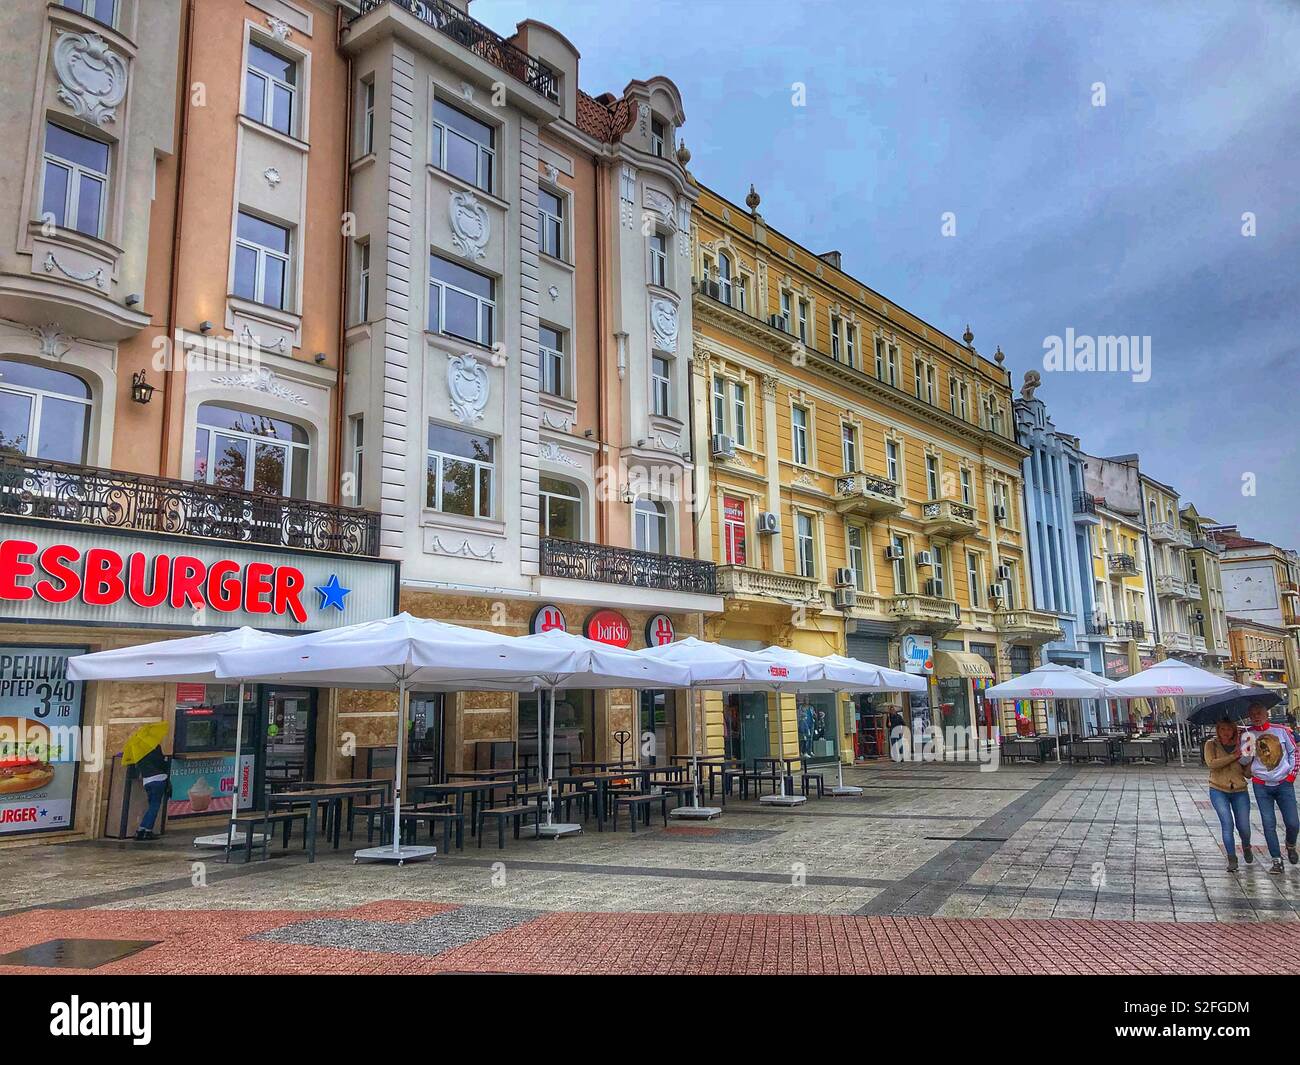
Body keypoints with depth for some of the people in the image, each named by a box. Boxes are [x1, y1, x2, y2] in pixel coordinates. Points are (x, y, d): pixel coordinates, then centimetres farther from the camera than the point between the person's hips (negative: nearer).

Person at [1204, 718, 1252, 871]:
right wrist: (1234, 756, -21)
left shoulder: (1240, 746, 1)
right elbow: (1211, 763, -19)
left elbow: (1248, 773, -1)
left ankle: (1246, 847, 36)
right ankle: (1232, 859, -2)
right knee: (1227, 823, -13)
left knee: (1244, 827, 2)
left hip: (1240, 791, 2)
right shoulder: (1211, 744, -2)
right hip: (1218, 790, -1)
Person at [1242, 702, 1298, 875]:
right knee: (1269, 824, -1)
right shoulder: (1248, 735, -2)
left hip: (1284, 784, 0)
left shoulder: (1281, 730, -3)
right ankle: (1277, 860, 7)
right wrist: (1247, 748, -25)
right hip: (1261, 786, 0)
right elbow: (1244, 761, -5)